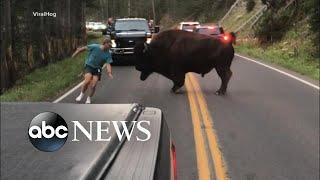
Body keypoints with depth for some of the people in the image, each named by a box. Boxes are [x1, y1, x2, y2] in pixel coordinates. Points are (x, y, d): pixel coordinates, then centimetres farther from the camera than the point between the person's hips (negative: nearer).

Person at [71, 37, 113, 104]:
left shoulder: (108, 54, -11)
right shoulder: (94, 47, -17)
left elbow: (108, 64, -17)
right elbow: (84, 48, -6)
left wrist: (109, 73, -34)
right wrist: (76, 53, 4)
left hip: (97, 69, 2)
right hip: (89, 66, -2)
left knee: (93, 85, -10)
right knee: (87, 81, -24)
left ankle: (89, 98, 17)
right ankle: (82, 94, 4)